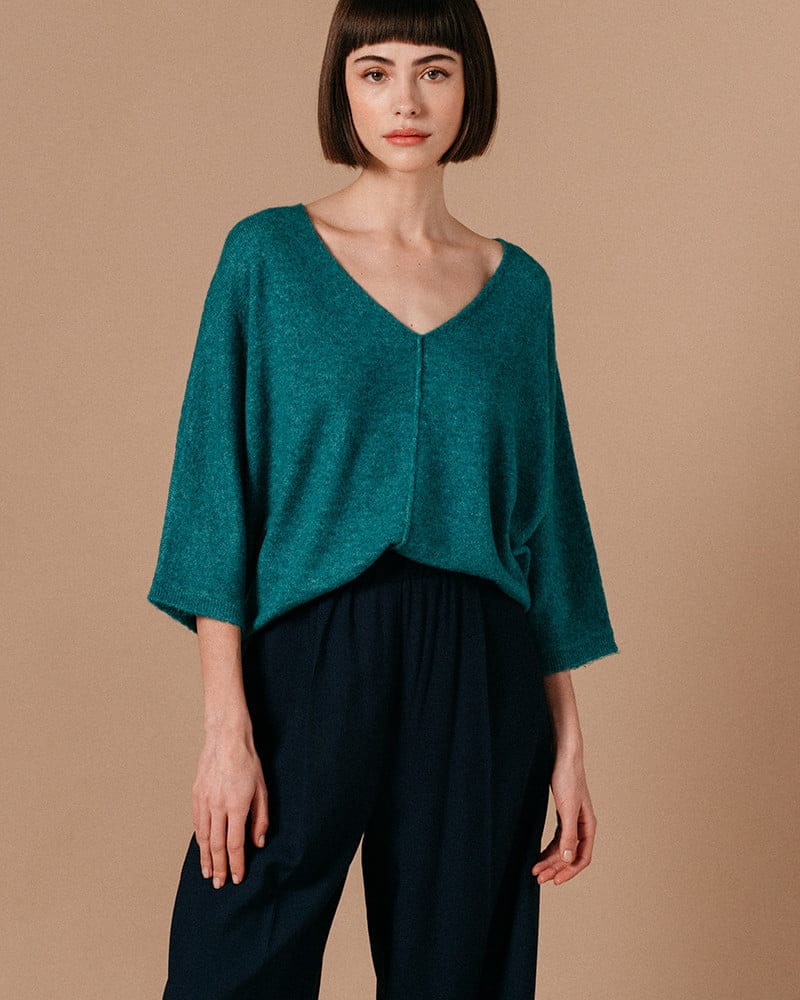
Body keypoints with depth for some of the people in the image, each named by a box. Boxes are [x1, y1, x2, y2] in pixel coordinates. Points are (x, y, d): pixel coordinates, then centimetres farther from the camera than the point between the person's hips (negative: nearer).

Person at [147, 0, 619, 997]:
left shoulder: (517, 285, 9)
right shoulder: (269, 253, 0)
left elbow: (542, 514, 10)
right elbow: (219, 493, -5)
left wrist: (567, 737, 7)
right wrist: (225, 722, -12)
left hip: (478, 685, 3)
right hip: (312, 662, -2)